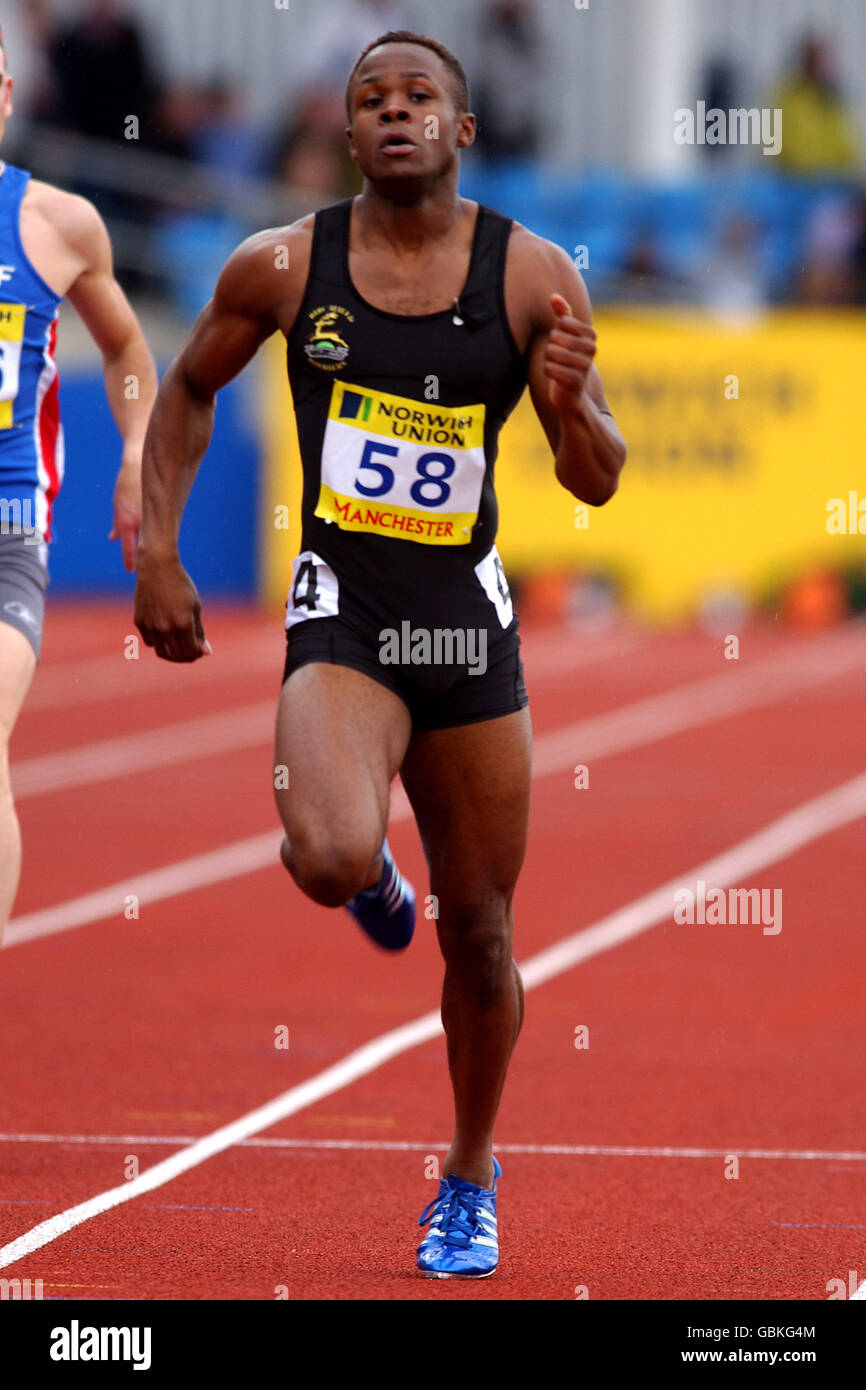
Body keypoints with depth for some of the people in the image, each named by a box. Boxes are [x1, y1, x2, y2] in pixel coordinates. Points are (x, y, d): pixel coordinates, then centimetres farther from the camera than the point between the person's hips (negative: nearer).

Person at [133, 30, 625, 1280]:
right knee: (330, 860, -28)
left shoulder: (532, 276, -3)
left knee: (478, 933, 9)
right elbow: (187, 392, 14)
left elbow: (597, 484, -1)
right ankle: (373, 880, 12)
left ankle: (471, 1180, 32)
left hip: (468, 618, 1)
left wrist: (572, 408, -23)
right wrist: (158, 554, 6)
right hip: (342, 617, -1)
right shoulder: (282, 269, -4)